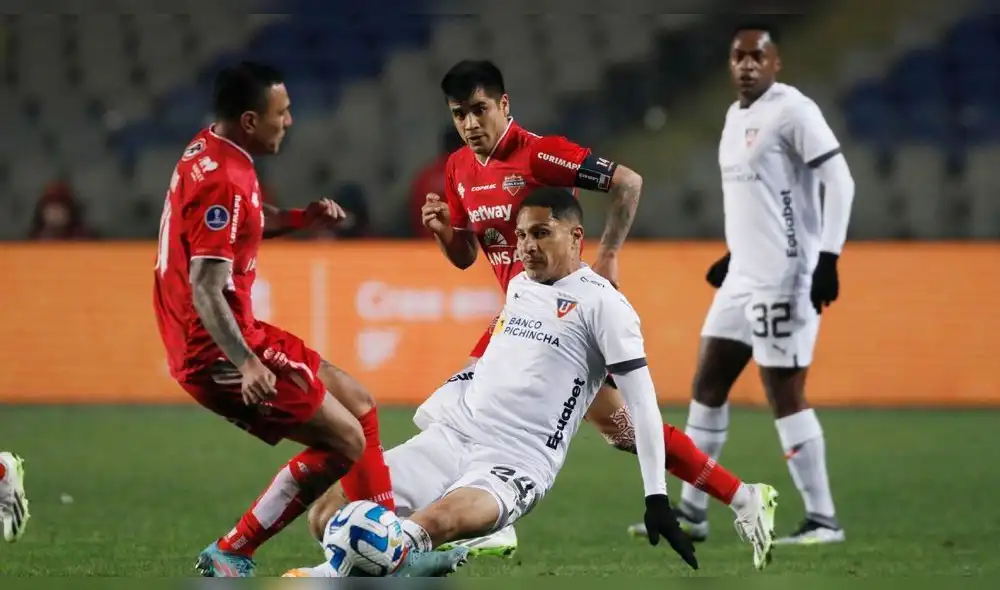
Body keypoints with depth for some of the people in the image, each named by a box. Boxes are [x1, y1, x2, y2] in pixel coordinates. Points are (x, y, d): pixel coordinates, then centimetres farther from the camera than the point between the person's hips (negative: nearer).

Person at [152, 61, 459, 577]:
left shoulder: (210, 154, 9)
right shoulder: (221, 180, -22)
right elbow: (205, 289, -28)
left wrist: (300, 218, 11)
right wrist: (245, 363, -39)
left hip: (239, 338, 11)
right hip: (219, 352, -11)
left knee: (357, 405, 18)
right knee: (344, 441, -9)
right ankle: (228, 557, -4)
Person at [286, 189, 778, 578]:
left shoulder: (600, 303, -3)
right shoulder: (518, 285, 20)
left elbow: (642, 402, -8)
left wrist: (657, 500, -15)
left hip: (515, 463, -8)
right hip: (452, 436, 8)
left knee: (433, 521, -41)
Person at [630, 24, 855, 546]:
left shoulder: (793, 110, -12)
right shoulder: (736, 116, 16)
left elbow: (839, 181, -16)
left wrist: (828, 258, -22)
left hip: (784, 278, -9)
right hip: (744, 277, 9)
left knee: (785, 396, -8)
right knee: (707, 386, 11)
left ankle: (823, 520, -2)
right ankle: (691, 512, 18)